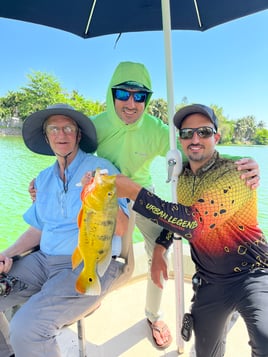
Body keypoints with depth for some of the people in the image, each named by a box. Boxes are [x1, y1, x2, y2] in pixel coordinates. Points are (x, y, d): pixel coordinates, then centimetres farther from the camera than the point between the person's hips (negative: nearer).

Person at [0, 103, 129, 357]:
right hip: (44, 259, 7)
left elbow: (120, 229, -13)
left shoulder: (101, 169, -8)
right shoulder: (44, 178, 12)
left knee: (26, 327, -25)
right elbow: (38, 229, 17)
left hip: (90, 264, -6)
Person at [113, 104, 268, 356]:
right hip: (209, 281, 6)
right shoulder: (183, 176, 0)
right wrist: (159, 250, 3)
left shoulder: (236, 174, -21)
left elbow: (195, 222, -33)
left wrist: (133, 191, -32)